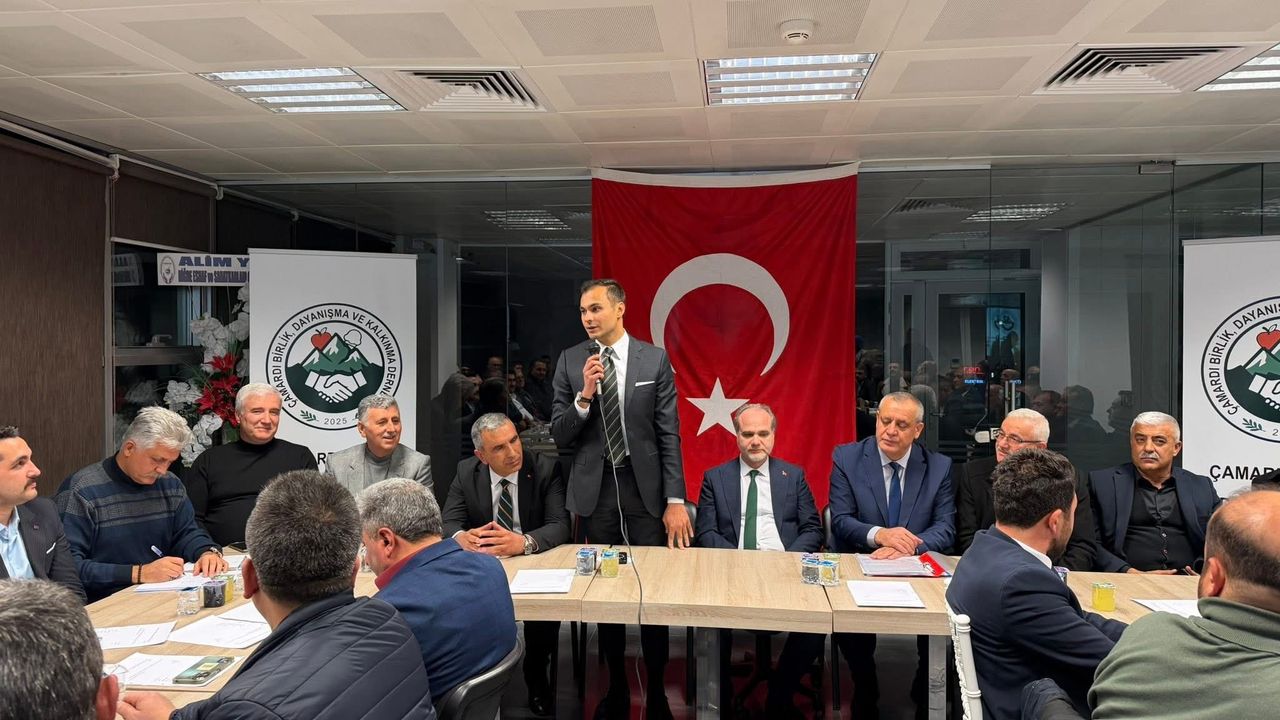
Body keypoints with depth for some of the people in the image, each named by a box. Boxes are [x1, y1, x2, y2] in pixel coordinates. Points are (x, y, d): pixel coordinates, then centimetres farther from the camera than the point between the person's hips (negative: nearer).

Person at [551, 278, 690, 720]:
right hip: (595, 489, 2)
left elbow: (669, 435, -2)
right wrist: (584, 396, -15)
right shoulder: (569, 362, 3)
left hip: (645, 488, -1)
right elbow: (560, 438, 2)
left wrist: (675, 500, -6)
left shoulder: (655, 360, -1)